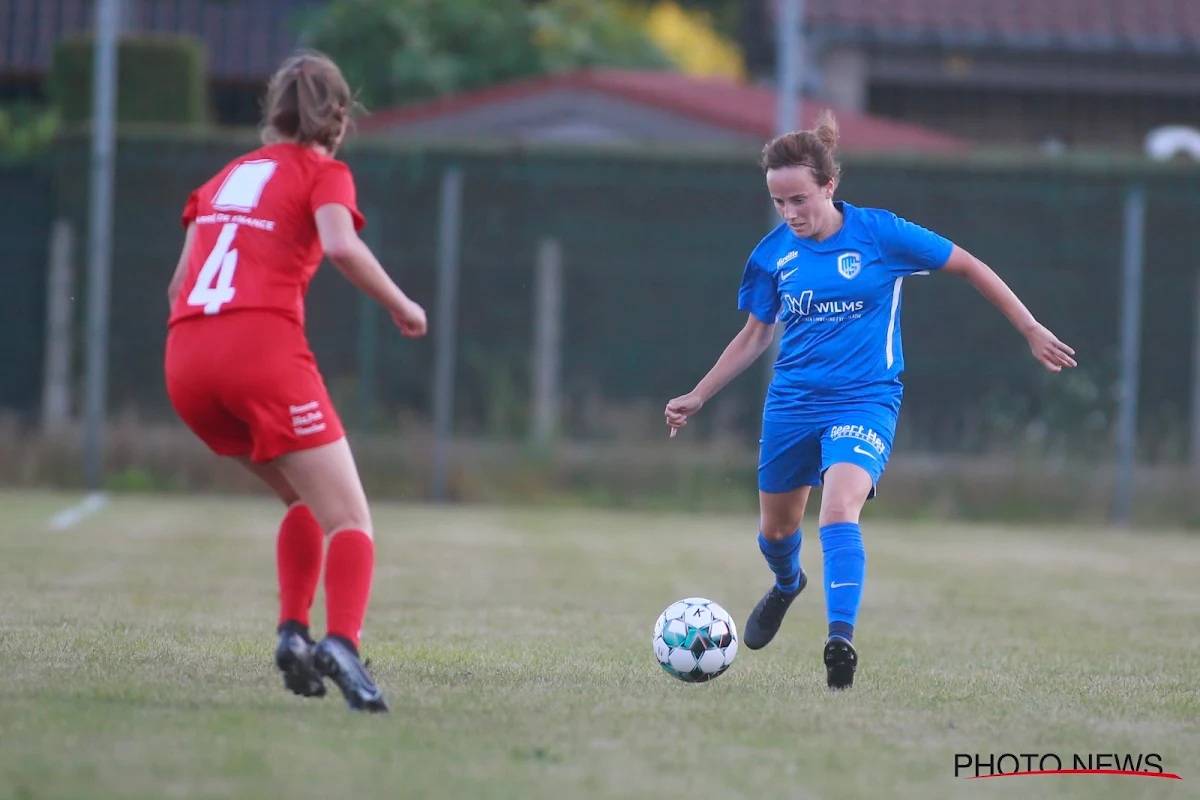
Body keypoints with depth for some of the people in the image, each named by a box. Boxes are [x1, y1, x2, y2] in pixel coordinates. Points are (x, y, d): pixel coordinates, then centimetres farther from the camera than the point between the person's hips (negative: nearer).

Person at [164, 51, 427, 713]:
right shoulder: (322, 172, 8)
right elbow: (340, 245, -13)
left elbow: (180, 280, 22)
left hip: (184, 359, 6)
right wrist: (402, 306, -1)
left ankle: (293, 633, 7)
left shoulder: (225, 176, 26)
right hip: (264, 347, -6)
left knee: (308, 499, 24)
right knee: (349, 521, -6)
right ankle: (341, 643, -30)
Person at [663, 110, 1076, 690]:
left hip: (865, 398, -4)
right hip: (791, 401, 4)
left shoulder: (879, 234, -11)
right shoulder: (773, 254, -1)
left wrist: (1031, 330, 0)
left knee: (839, 508, -28)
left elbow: (969, 268, -1)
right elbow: (755, 336, 13)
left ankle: (840, 639, -33)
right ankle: (787, 585, 52)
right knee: (775, 529, 16)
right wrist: (697, 397, 8)